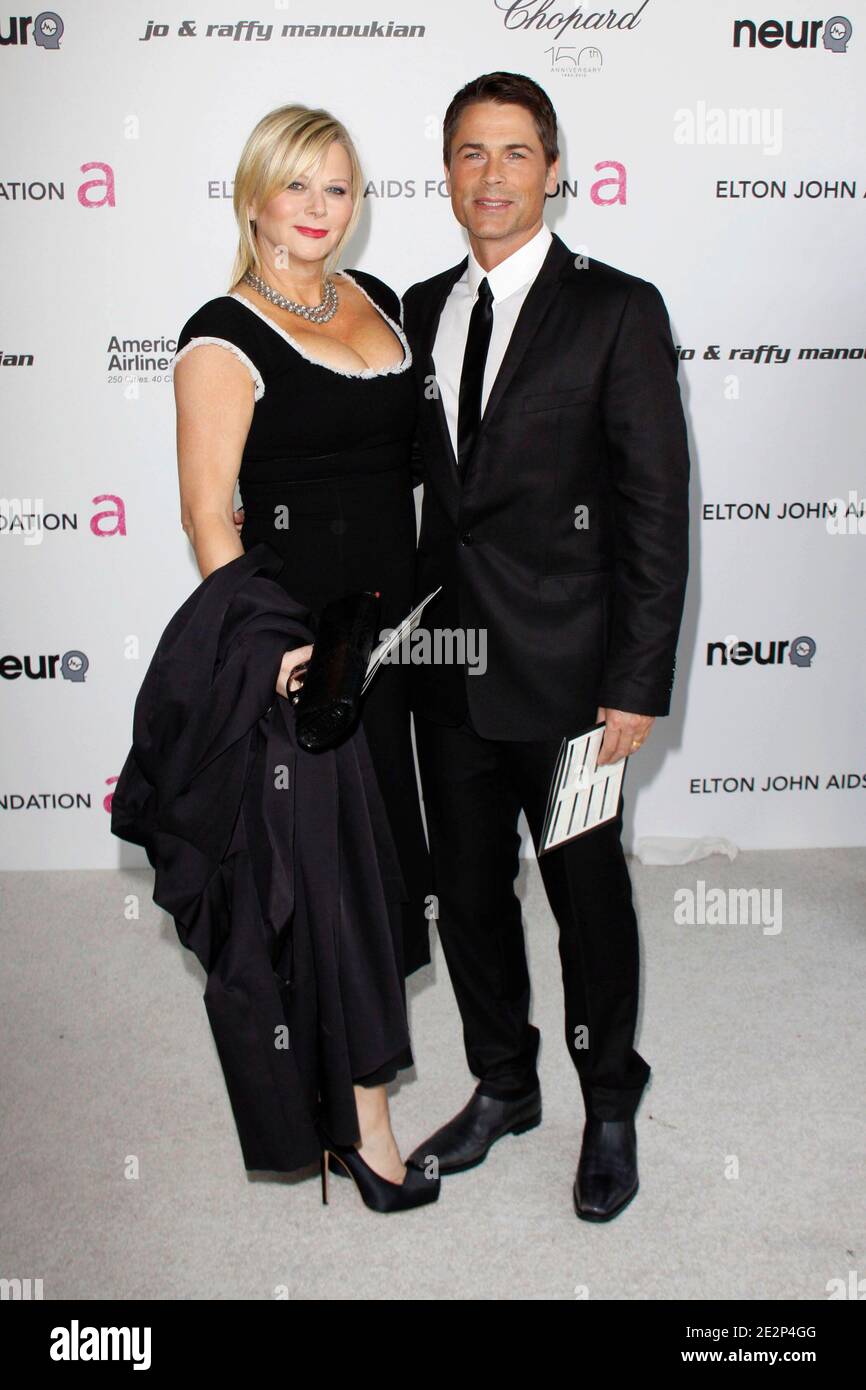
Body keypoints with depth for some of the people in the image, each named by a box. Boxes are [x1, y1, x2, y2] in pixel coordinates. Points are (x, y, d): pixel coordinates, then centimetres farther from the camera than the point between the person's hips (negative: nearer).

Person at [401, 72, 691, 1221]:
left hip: (565, 672, -5)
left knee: (590, 899, 9)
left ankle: (610, 1111, 31)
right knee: (468, 893, 16)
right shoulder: (422, 310, 10)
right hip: (448, 668, 5)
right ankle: (502, 1089, 38)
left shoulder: (618, 309, -6)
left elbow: (657, 508, -9)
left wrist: (641, 682, -13)